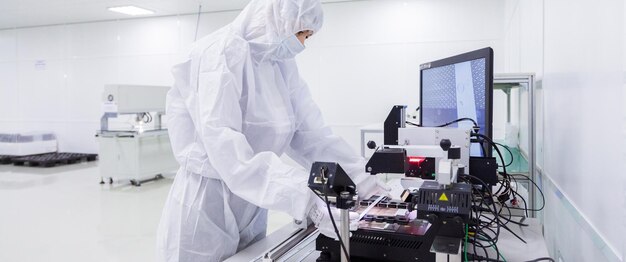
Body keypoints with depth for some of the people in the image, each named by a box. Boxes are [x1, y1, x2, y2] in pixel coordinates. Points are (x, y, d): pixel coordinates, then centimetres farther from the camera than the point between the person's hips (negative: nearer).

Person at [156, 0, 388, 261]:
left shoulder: (282, 65, 5)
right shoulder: (222, 54, -17)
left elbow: (311, 133, -1)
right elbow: (224, 145, -30)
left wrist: (365, 182, -9)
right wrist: (307, 197, -37)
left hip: (251, 207, 7)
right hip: (207, 207, -7)